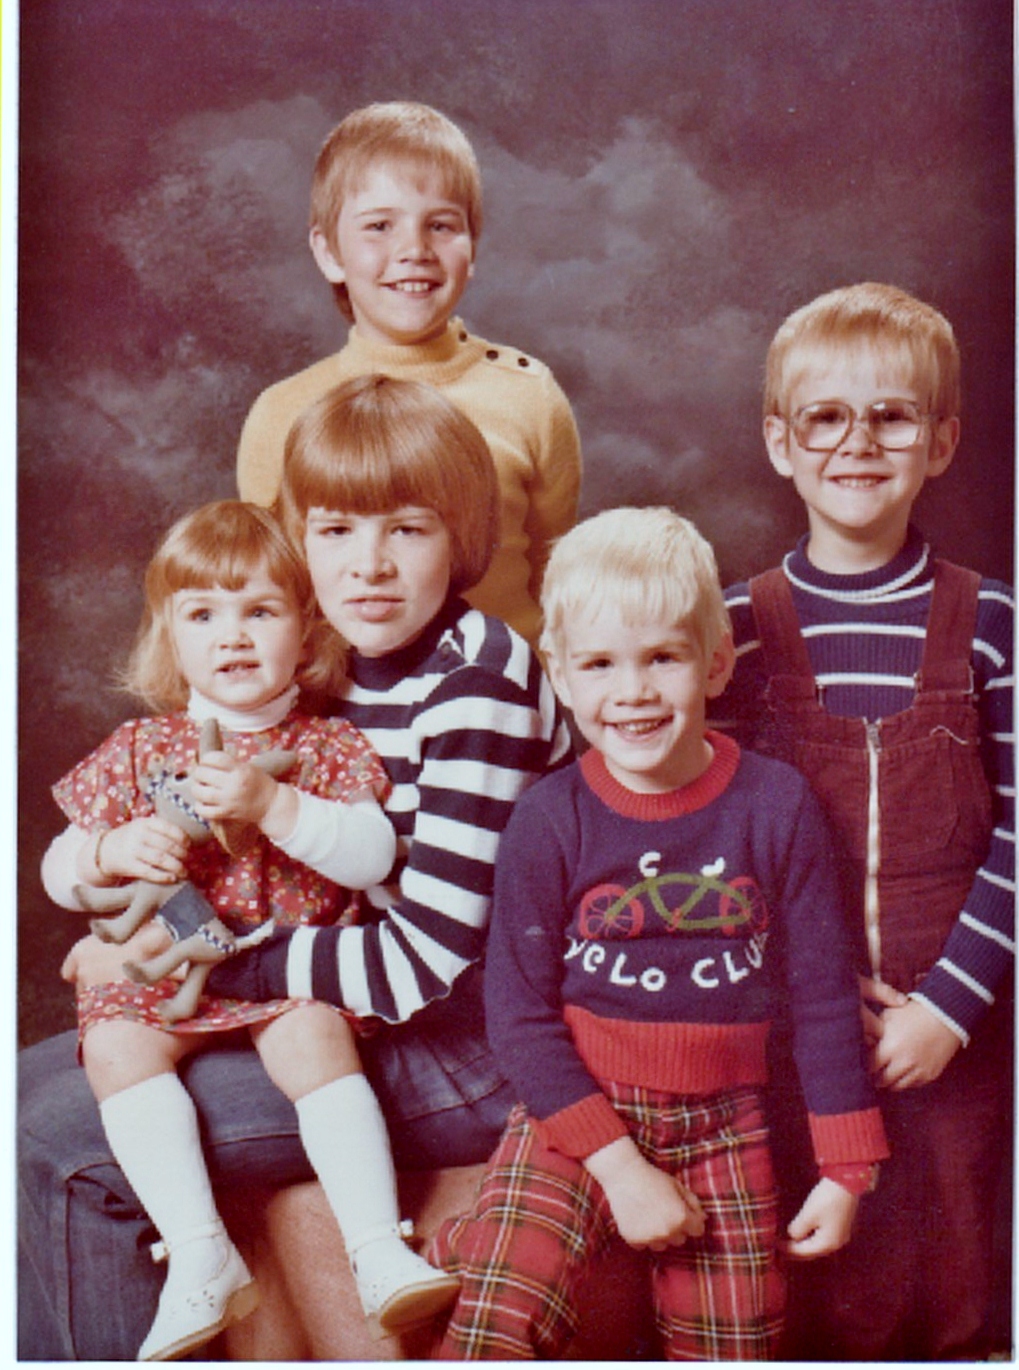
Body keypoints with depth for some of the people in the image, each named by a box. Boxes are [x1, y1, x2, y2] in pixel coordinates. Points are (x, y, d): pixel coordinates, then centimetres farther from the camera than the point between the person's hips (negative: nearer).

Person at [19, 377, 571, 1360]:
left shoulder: (478, 684, -20)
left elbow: (427, 961, -23)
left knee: (63, 1139, -15)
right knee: (29, 1084, 11)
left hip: (467, 1055, -9)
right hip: (346, 1015, 9)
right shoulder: (332, 668, 5)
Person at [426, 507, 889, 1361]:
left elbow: (824, 995, 2)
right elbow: (519, 1012, -8)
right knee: (494, 1331, -18)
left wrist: (845, 1169, 4)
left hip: (722, 1127, 2)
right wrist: (618, 1164, -13)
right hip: (575, 1109, -2)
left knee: (733, 1347, 14)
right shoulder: (550, 820, -9)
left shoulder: (777, 804, -5)